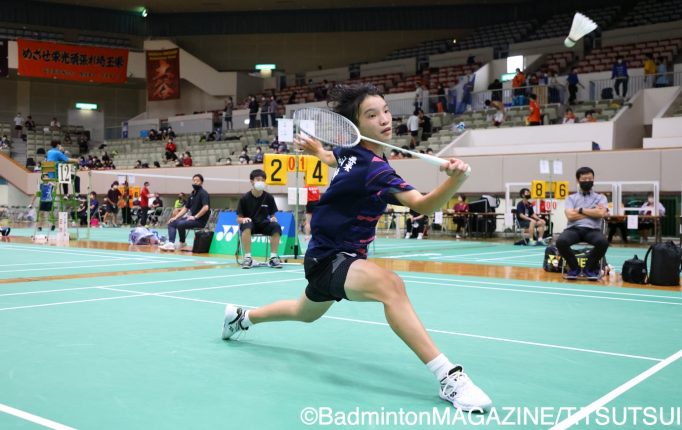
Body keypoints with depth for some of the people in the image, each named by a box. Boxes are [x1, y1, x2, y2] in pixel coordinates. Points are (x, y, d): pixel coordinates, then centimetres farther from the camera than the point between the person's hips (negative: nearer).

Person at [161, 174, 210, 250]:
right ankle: (171, 244, -16)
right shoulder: (192, 194, 15)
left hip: (200, 220, -9)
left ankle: (182, 243, -4)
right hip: (192, 218, 9)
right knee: (171, 223, 0)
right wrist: (175, 217, 9)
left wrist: (195, 217, -20)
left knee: (180, 224, -28)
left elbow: (206, 207, -24)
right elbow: (185, 208, 19)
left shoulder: (203, 193, -11)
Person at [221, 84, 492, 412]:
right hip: (329, 258, -10)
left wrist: (315, 149, 43)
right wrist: (456, 179, -59)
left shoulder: (352, 150, -3)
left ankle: (242, 317, 59)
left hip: (331, 254, 11)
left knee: (306, 312, 37)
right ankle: (448, 376, -40)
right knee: (390, 285, -39)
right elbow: (424, 205, -42)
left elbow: (331, 158, 21)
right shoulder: (373, 168, -30)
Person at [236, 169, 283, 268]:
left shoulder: (269, 197, 3)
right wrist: (243, 219, -23)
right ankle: (248, 257, -32)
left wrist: (273, 219, -14)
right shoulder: (244, 198, -2)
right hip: (249, 224, -2)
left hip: (263, 225, 2)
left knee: (276, 226, -29)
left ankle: (273, 257, -21)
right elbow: (238, 219, 0)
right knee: (246, 225, -37)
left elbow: (272, 215, 9)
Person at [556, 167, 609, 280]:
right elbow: (570, 216, -3)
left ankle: (589, 268, -6)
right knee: (561, 241, -34)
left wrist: (580, 210, 1)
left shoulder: (600, 197, 17)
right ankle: (574, 268, -5)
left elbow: (601, 213, -5)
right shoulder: (571, 198, 16)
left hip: (592, 229, 0)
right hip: (574, 229, 0)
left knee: (603, 242, -35)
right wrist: (593, 212, 0)